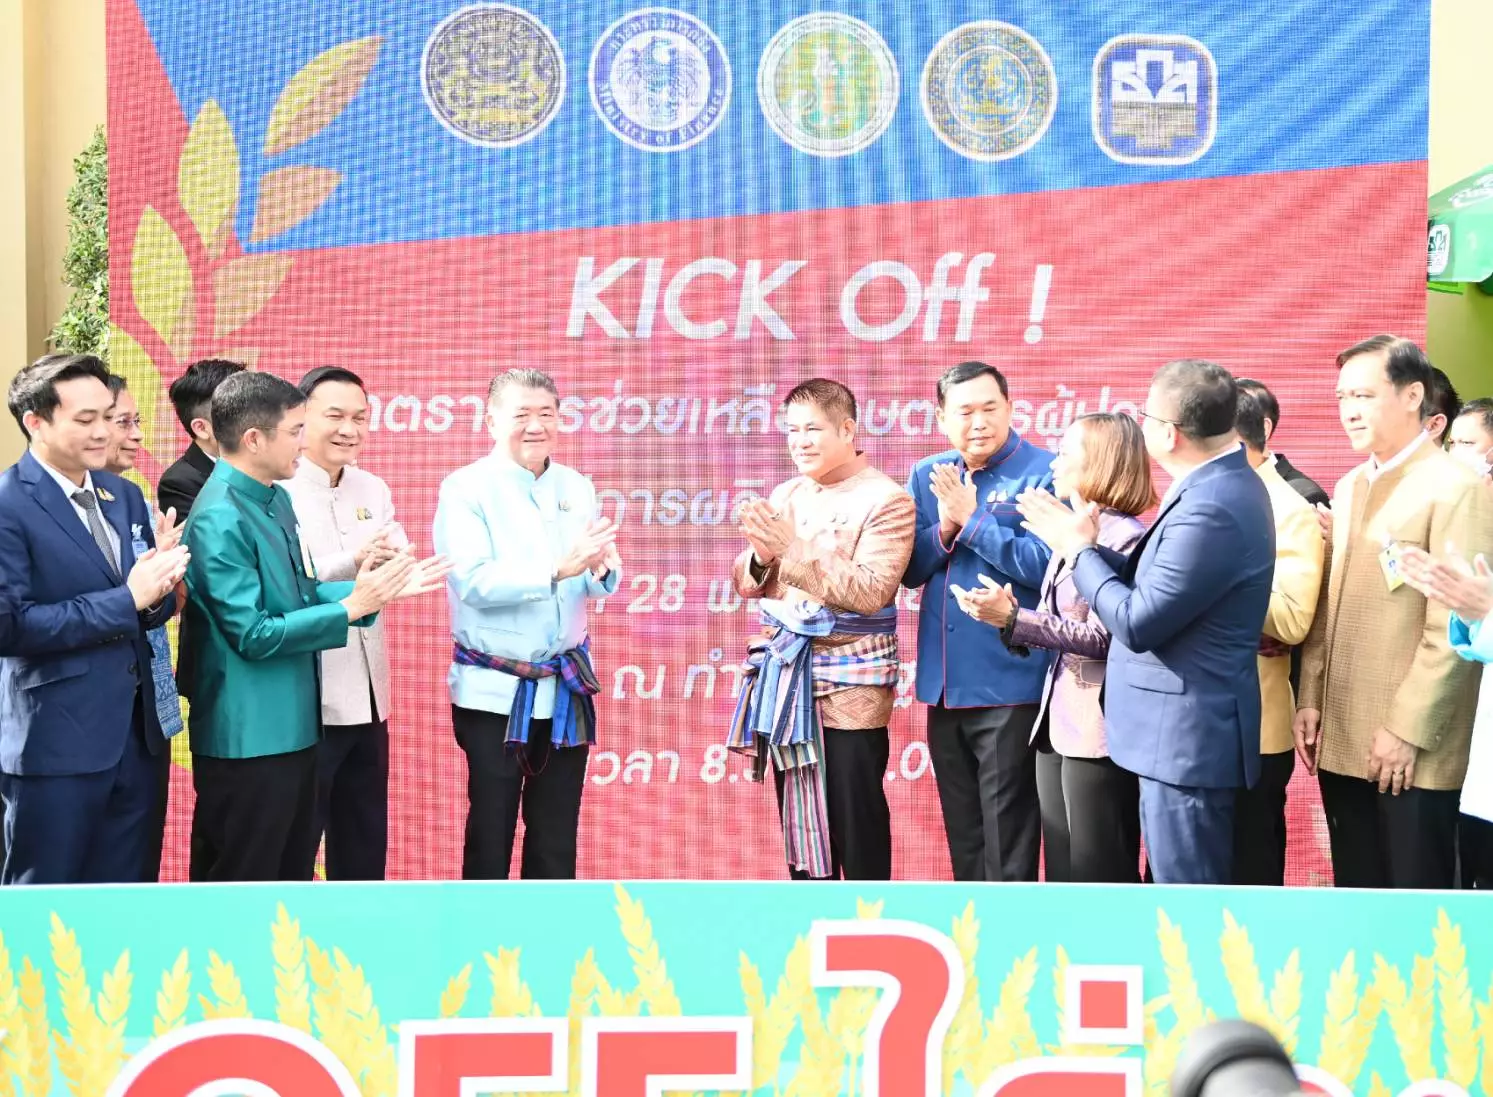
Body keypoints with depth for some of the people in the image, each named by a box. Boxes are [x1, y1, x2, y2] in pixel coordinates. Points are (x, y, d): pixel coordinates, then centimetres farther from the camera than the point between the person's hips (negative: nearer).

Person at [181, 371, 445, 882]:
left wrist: (376, 590, 3)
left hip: (292, 726, 9)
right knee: (242, 878, 4)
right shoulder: (220, 520, -21)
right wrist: (351, 607, -19)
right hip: (248, 738, -9)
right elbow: (254, 634, -23)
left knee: (294, 871, 20)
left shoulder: (277, 499, 9)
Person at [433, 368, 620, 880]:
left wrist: (603, 570, -20)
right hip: (494, 691, -5)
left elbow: (599, 584, 4)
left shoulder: (577, 487, 6)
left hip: (566, 688, 5)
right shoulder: (465, 488, -9)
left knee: (557, 839, 14)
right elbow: (473, 582, -22)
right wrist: (559, 569, -31)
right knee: (490, 834, 7)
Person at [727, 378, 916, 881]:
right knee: (800, 818, 13)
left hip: (850, 681, -6)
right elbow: (746, 584, 10)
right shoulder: (785, 495, 10)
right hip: (788, 674, 6)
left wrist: (793, 548, -23)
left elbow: (871, 592, -21)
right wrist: (762, 555, -13)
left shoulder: (886, 500, -10)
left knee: (855, 821, 0)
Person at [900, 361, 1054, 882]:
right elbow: (910, 569, 8)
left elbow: (1047, 564, -19)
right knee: (962, 834, 17)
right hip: (944, 685, 6)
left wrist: (971, 519, -16)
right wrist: (944, 528, -10)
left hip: (1011, 685, -6)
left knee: (1007, 840, 2)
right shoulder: (927, 476, 9)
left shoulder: (1045, 473, -8)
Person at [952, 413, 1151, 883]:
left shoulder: (1125, 537, -13)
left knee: (1100, 877, 1)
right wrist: (1008, 616, -4)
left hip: (1098, 728, -9)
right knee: (1061, 872, 15)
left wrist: (1013, 619, -21)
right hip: (1057, 721, 9)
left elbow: (1103, 637, -19)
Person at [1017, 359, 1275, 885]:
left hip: (1188, 736, -11)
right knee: (1189, 886, 19)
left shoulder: (1210, 508, -25)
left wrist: (1079, 549, -10)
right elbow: (1154, 586, 13)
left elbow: (1138, 623, -23)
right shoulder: (1219, 483, 9)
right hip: (1184, 730, 11)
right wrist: (1088, 546, 0)